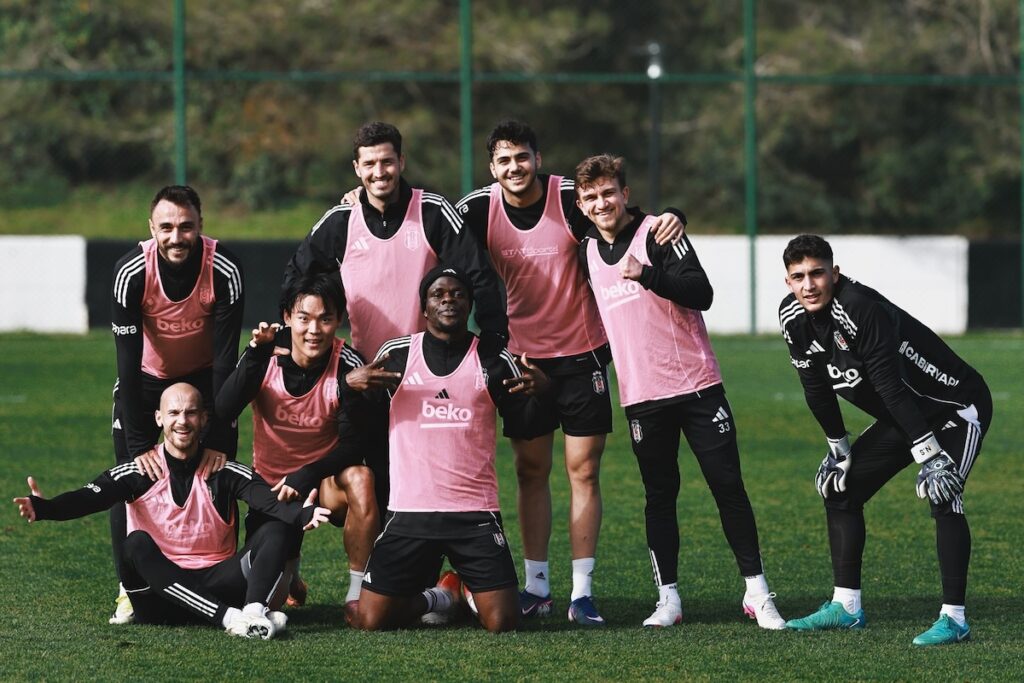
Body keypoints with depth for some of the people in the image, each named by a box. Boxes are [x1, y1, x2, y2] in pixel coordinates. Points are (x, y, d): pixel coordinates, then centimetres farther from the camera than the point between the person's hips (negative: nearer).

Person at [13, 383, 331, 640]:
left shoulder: (225, 473, 3)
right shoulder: (139, 473, 2)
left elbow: (268, 499, -15)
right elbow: (92, 496, -16)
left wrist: (301, 515, -39)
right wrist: (45, 508, -37)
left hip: (215, 585, 1)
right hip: (160, 592, -1)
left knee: (275, 532, -16)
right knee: (135, 545, -31)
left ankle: (255, 611, -45)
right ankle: (230, 617, -43)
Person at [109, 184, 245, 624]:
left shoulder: (224, 270, -28)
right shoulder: (131, 272, -28)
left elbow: (226, 358, -23)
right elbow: (128, 361, -25)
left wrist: (220, 440, -25)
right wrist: (140, 444, -28)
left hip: (205, 375, 0)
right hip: (146, 378, 0)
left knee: (219, 472, -9)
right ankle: (130, 591, -2)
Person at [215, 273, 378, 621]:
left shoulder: (349, 365, -18)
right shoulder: (265, 354, -14)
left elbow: (356, 443, -19)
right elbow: (223, 411, -28)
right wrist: (256, 355, -39)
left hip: (326, 480, -2)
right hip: (270, 484, 2)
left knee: (359, 479, -37)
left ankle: (358, 595, -21)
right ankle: (289, 576, 36)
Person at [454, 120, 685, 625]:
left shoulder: (571, 198, -14)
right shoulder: (478, 209, -8)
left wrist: (669, 220, -29)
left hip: (582, 354, -2)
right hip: (523, 356, 2)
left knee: (584, 470, -2)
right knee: (530, 471, 5)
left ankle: (583, 590, 1)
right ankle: (537, 587, 13)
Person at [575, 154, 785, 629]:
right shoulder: (587, 253, 10)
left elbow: (701, 293, -17)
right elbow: (591, 317, 25)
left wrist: (648, 274, -29)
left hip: (696, 384, -4)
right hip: (641, 396, 4)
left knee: (728, 487, -3)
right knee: (659, 496, 5)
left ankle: (757, 592, 3)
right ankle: (668, 598, 10)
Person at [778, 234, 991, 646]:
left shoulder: (859, 308, -32)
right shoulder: (794, 318, -7)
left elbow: (890, 386, -34)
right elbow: (817, 389, 7)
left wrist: (929, 456, -34)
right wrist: (839, 449, 12)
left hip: (956, 408, -9)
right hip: (904, 417, 9)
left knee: (941, 496, -27)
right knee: (840, 487, 8)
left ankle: (953, 618, -24)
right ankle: (846, 607, 15)